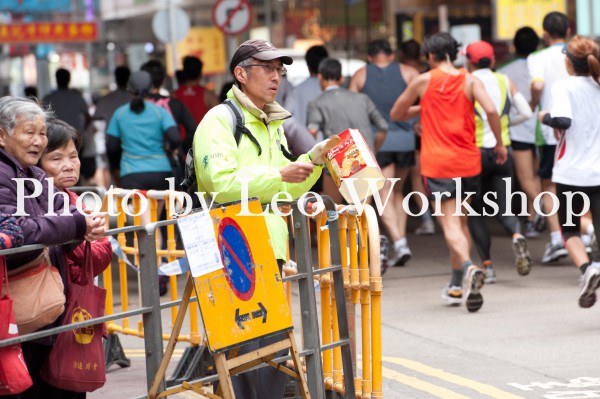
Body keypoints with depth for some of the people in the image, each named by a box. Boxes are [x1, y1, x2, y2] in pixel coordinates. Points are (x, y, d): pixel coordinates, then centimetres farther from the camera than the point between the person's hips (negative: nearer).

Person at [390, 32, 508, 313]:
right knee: (460, 221, 17)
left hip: (437, 163, -3)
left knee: (450, 224, -7)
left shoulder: (423, 81, 0)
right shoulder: (470, 81, 1)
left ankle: (468, 267, -34)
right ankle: (456, 286, 20)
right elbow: (491, 110, -14)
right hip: (468, 162, 3)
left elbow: (396, 114, 10)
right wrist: (499, 144, -2)